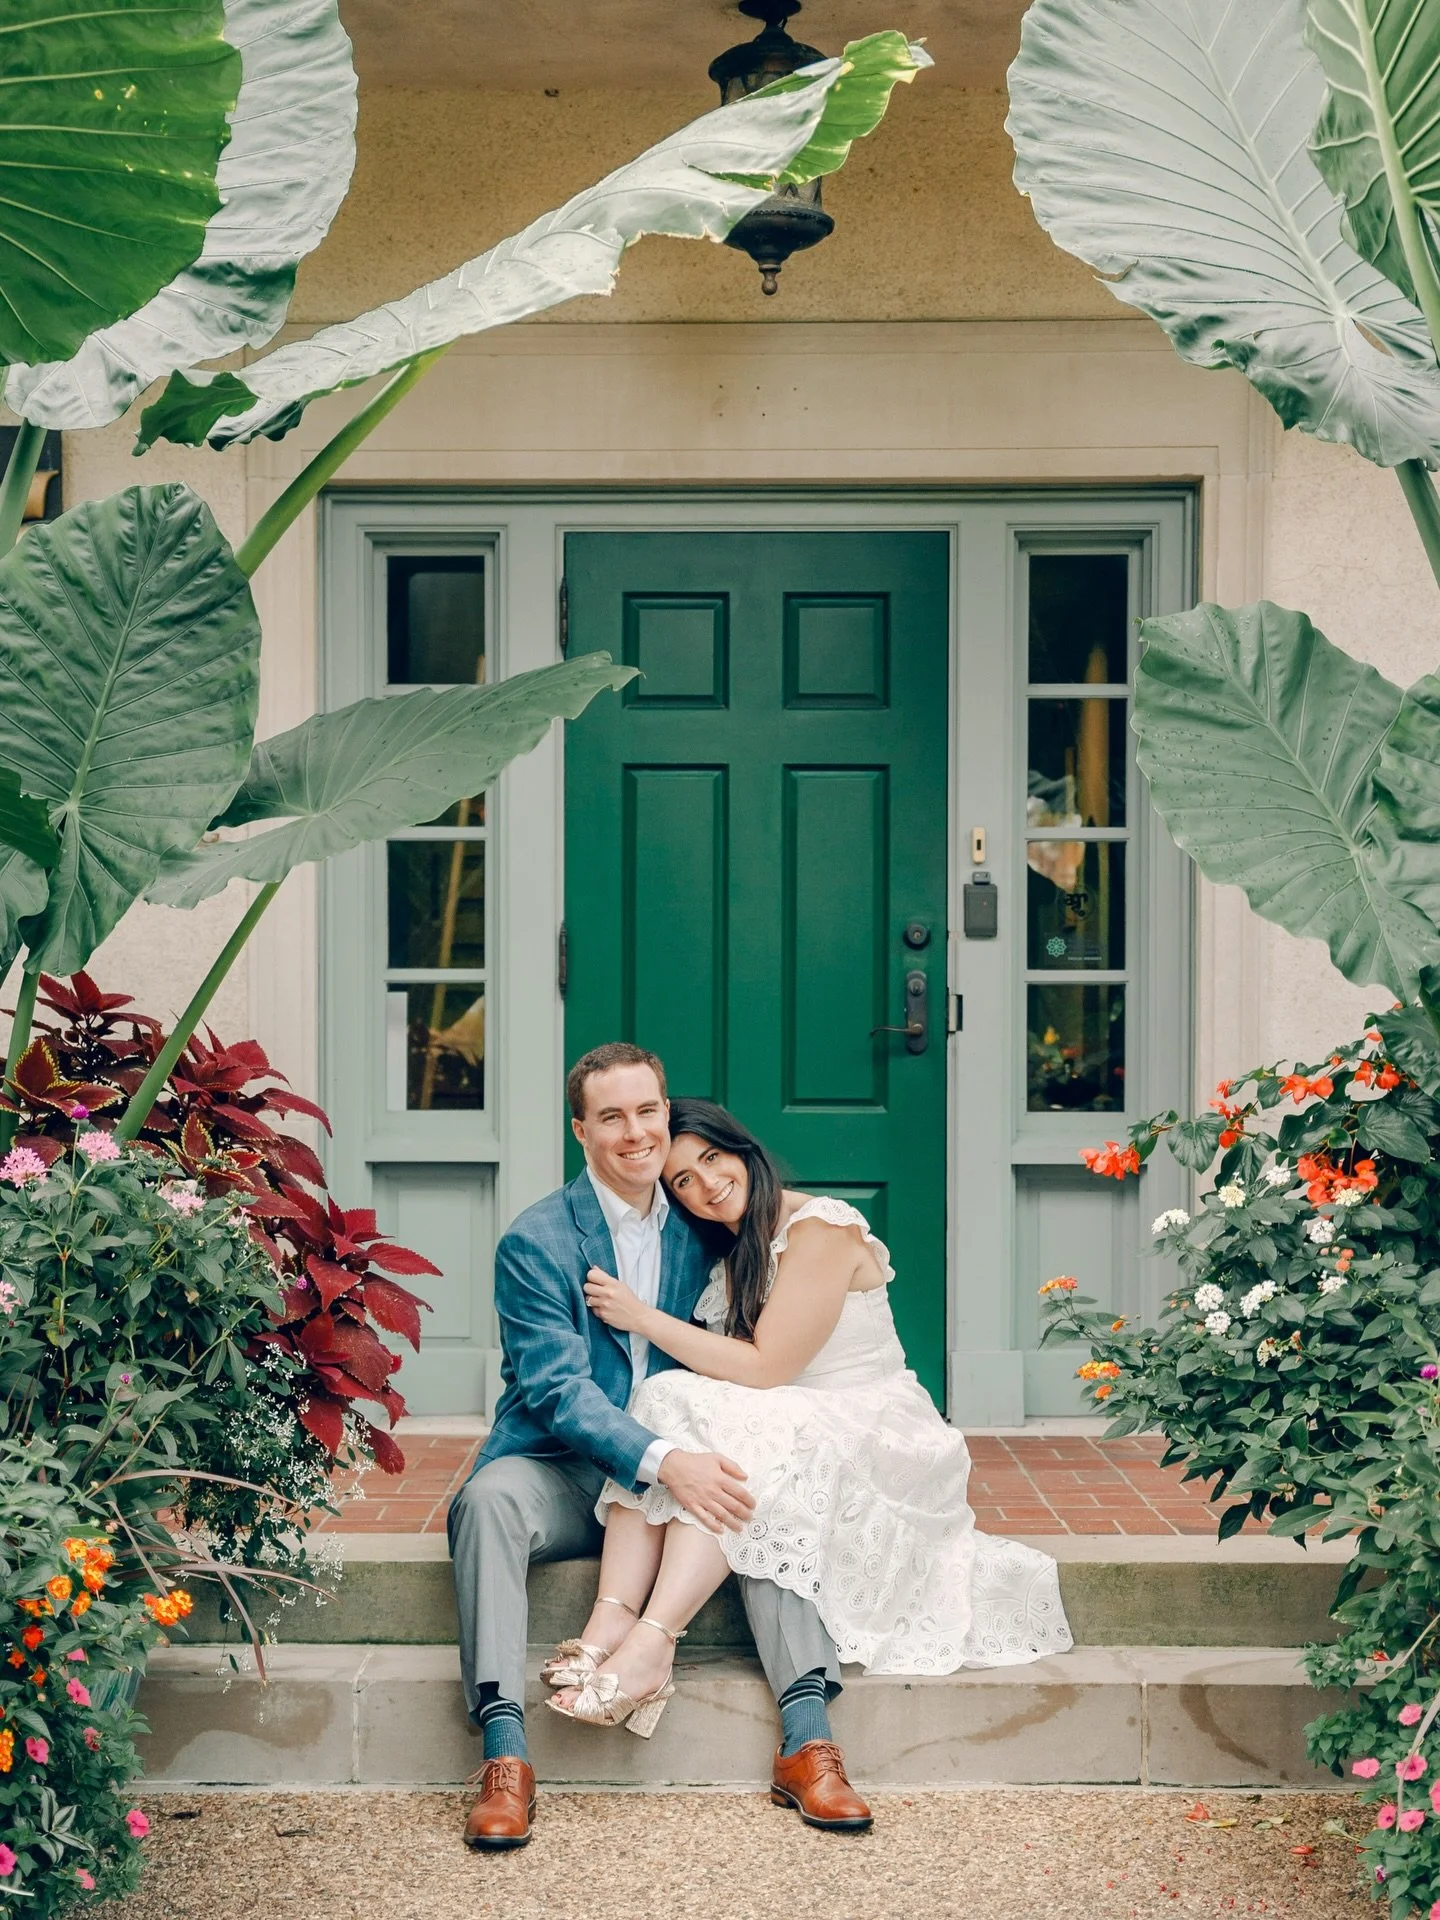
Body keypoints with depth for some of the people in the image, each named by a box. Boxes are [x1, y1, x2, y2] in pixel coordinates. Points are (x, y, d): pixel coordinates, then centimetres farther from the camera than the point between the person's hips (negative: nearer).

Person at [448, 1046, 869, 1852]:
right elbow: (557, 1389, -17)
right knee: (490, 1498, -34)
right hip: (563, 1472, -3)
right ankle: (505, 1758, -37)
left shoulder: (700, 1228, 7)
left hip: (677, 1470, 3)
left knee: (768, 1488, -25)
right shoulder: (536, 1242, -7)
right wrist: (663, 1460, -35)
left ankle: (807, 1737, -28)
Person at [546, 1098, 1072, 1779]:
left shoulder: (821, 1227, -12)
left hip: (870, 1436, -6)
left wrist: (641, 1317, -15)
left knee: (733, 1432, -33)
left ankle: (649, 1646, -42)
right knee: (668, 1401, -22)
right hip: (783, 1429, 6)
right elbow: (717, 1372, 6)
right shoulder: (728, 1253, 12)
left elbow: (763, 1368, -17)